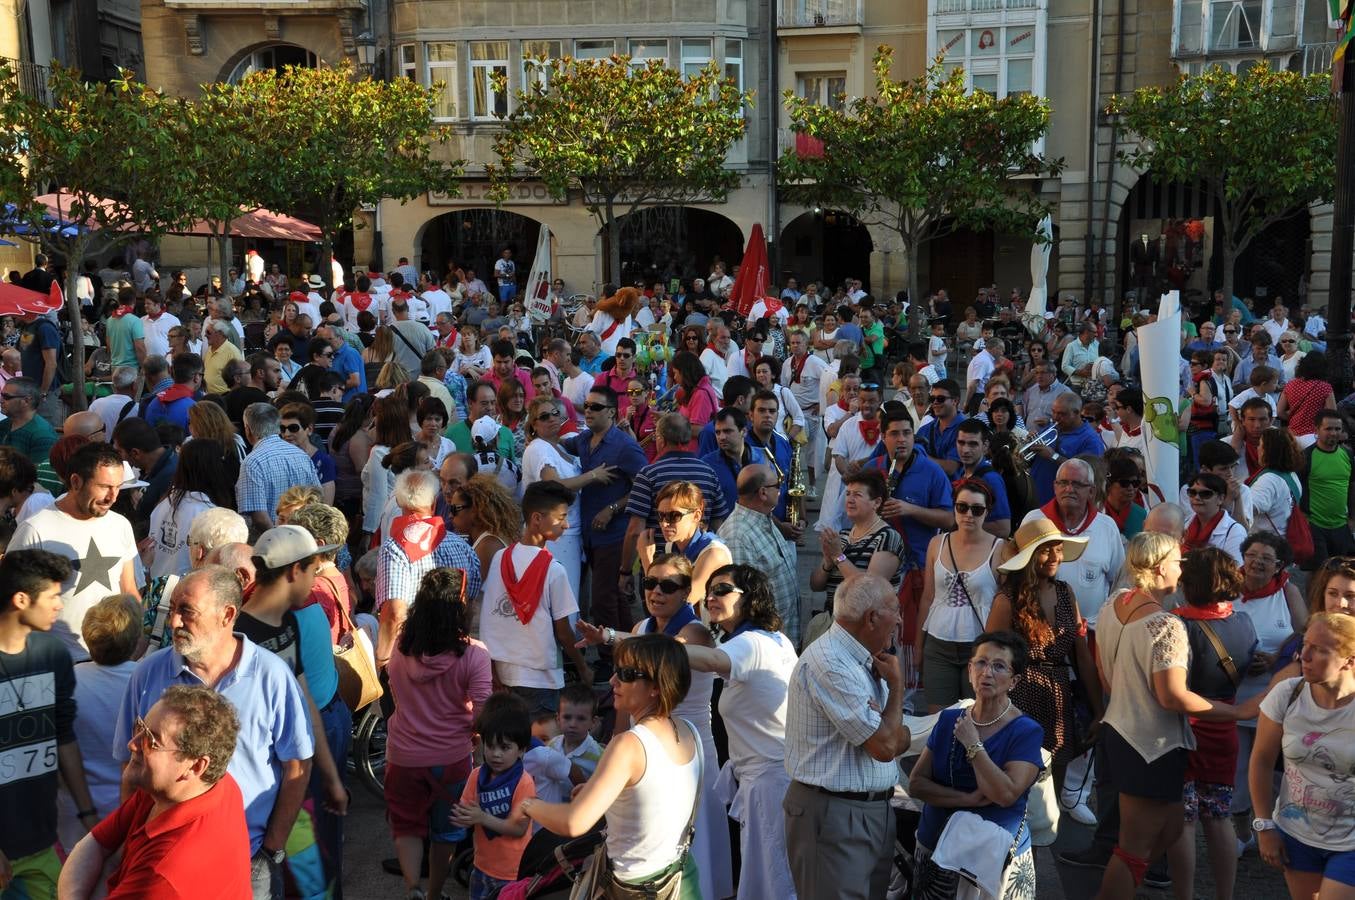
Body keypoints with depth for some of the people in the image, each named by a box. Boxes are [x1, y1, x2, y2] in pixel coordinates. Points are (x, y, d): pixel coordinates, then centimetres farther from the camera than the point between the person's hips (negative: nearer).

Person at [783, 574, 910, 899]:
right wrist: (896, 684, -8)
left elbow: (900, 738, 11)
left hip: (875, 809, 10)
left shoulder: (861, 659, 11)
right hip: (835, 815, -9)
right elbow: (885, 746, -21)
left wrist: (894, 737, -12)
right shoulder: (830, 664, -21)